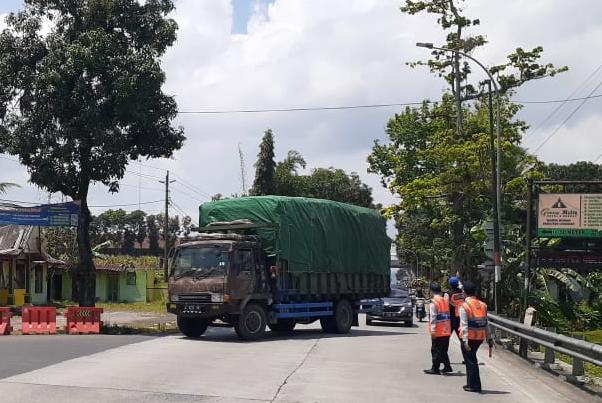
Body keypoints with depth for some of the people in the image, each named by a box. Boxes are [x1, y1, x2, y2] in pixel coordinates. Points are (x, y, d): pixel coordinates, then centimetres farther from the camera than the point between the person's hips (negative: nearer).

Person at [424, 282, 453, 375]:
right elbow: (448, 315, 14)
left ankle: (435, 369, 5)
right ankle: (447, 367, 21)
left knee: (435, 350, 1)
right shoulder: (446, 301, 9)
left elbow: (433, 318, -16)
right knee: (444, 350, 17)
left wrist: (432, 330, -16)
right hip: (447, 331, 7)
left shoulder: (433, 302, -12)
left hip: (438, 332, -7)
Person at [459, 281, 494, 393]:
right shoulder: (483, 305, 5)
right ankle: (471, 383, 27)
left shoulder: (464, 306, -12)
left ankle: (474, 386, 8)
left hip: (469, 337, -6)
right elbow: (485, 324, 7)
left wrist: (465, 340, -21)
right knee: (472, 359, 21)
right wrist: (488, 338, 11)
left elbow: (464, 325, -18)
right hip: (480, 337, 6)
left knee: (470, 361, 5)